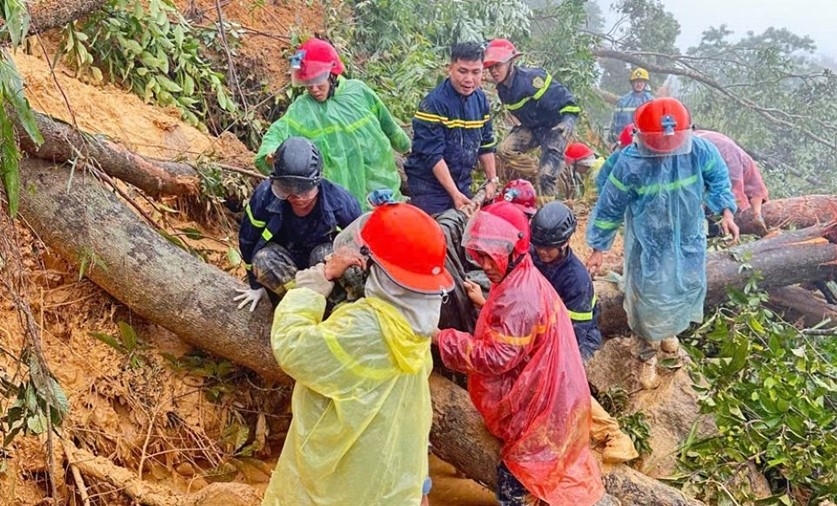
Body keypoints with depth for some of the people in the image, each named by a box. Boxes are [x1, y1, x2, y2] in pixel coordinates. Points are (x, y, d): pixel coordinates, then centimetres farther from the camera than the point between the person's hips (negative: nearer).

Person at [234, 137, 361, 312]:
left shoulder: (339, 201, -27)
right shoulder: (265, 196, -25)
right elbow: (248, 241, -7)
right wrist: (257, 285, 3)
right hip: (287, 261, 1)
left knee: (325, 253, -35)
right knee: (263, 259, -31)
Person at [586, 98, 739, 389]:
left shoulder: (699, 150, -20)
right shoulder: (629, 164, -26)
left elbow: (718, 179, 2)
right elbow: (610, 208, -14)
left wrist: (726, 213, -7)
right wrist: (598, 249, -9)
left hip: (688, 242, 3)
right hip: (649, 247, -3)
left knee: (686, 291, 22)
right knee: (648, 301, 7)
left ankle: (670, 331, 55)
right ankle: (648, 355, 34)